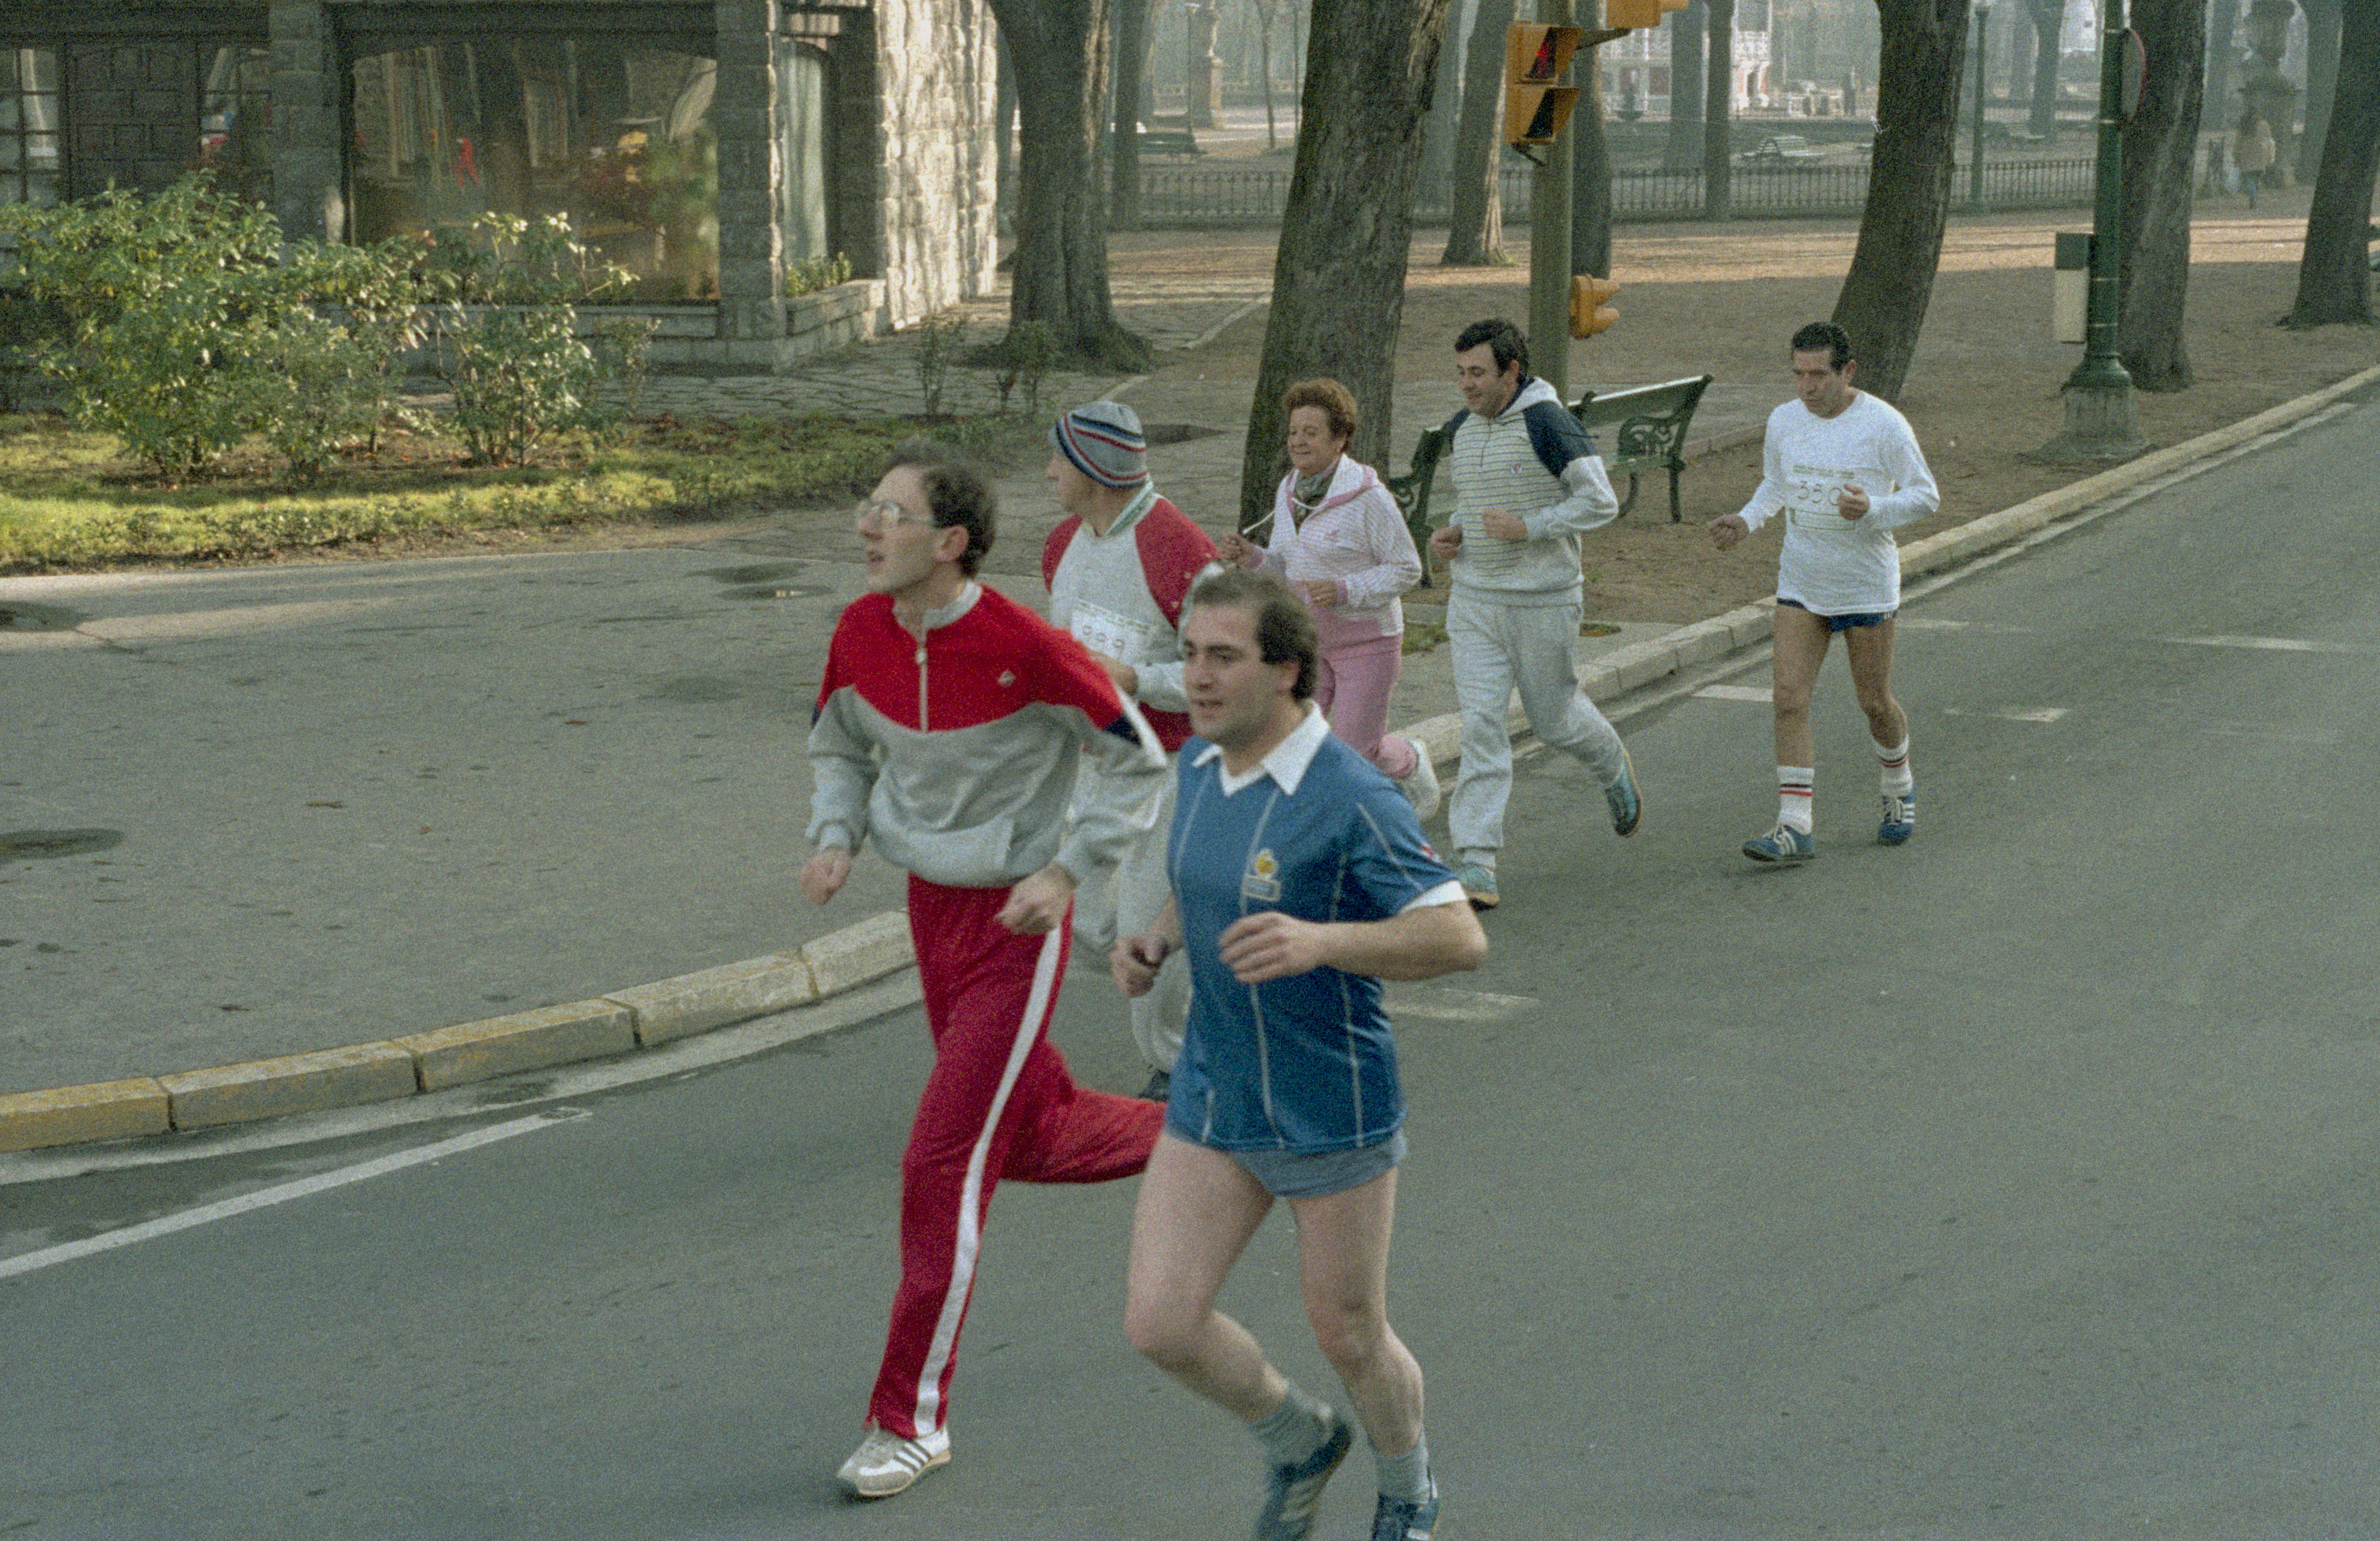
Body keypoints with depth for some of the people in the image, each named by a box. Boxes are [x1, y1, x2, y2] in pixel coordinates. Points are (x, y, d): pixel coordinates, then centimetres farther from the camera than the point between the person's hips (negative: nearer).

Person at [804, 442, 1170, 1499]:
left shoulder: (1024, 647, -24)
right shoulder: (862, 631, -5)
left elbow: (1140, 763, -12)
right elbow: (839, 747, 14)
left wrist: (1067, 870, -18)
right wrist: (835, 837, -4)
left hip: (1016, 920, -7)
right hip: (930, 904, 7)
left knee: (944, 1163, -8)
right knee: (1034, 1135, 18)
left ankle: (912, 1418, 3)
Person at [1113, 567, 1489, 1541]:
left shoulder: (1352, 798, -22)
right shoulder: (1202, 765, 1)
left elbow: (1460, 938, -25)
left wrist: (1319, 942, -39)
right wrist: (1156, 941, -1)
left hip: (1332, 1117, -6)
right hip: (1213, 1098, 6)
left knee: (1350, 1340, 10)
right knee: (1159, 1323, -1)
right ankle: (1299, 1444, 28)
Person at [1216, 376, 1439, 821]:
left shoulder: (1368, 497, -20)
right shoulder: (1290, 492, 1)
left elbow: (1407, 569, -14)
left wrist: (1343, 590, -28)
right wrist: (1250, 556, -11)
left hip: (1368, 639, -6)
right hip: (1311, 638, 6)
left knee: (1357, 753, 2)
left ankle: (1410, 764, 36)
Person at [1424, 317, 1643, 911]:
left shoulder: (1547, 423, -15)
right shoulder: (1462, 428, 7)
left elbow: (1601, 502, -15)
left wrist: (1528, 527, -22)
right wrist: (1454, 530, 5)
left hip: (1543, 601, -5)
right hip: (1474, 601, 5)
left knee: (1553, 716, 11)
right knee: (1480, 726, -6)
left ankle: (1615, 771, 46)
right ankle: (1476, 867, -9)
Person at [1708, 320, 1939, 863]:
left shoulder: (1884, 425, -14)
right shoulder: (1784, 421, -1)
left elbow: (1927, 496, -9)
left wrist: (1871, 508, -27)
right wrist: (1745, 521, -3)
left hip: (1866, 587, -3)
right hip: (1800, 584, 4)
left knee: (1875, 703, 9)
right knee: (1789, 700, -8)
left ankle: (1899, 790, 39)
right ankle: (1794, 828, -7)